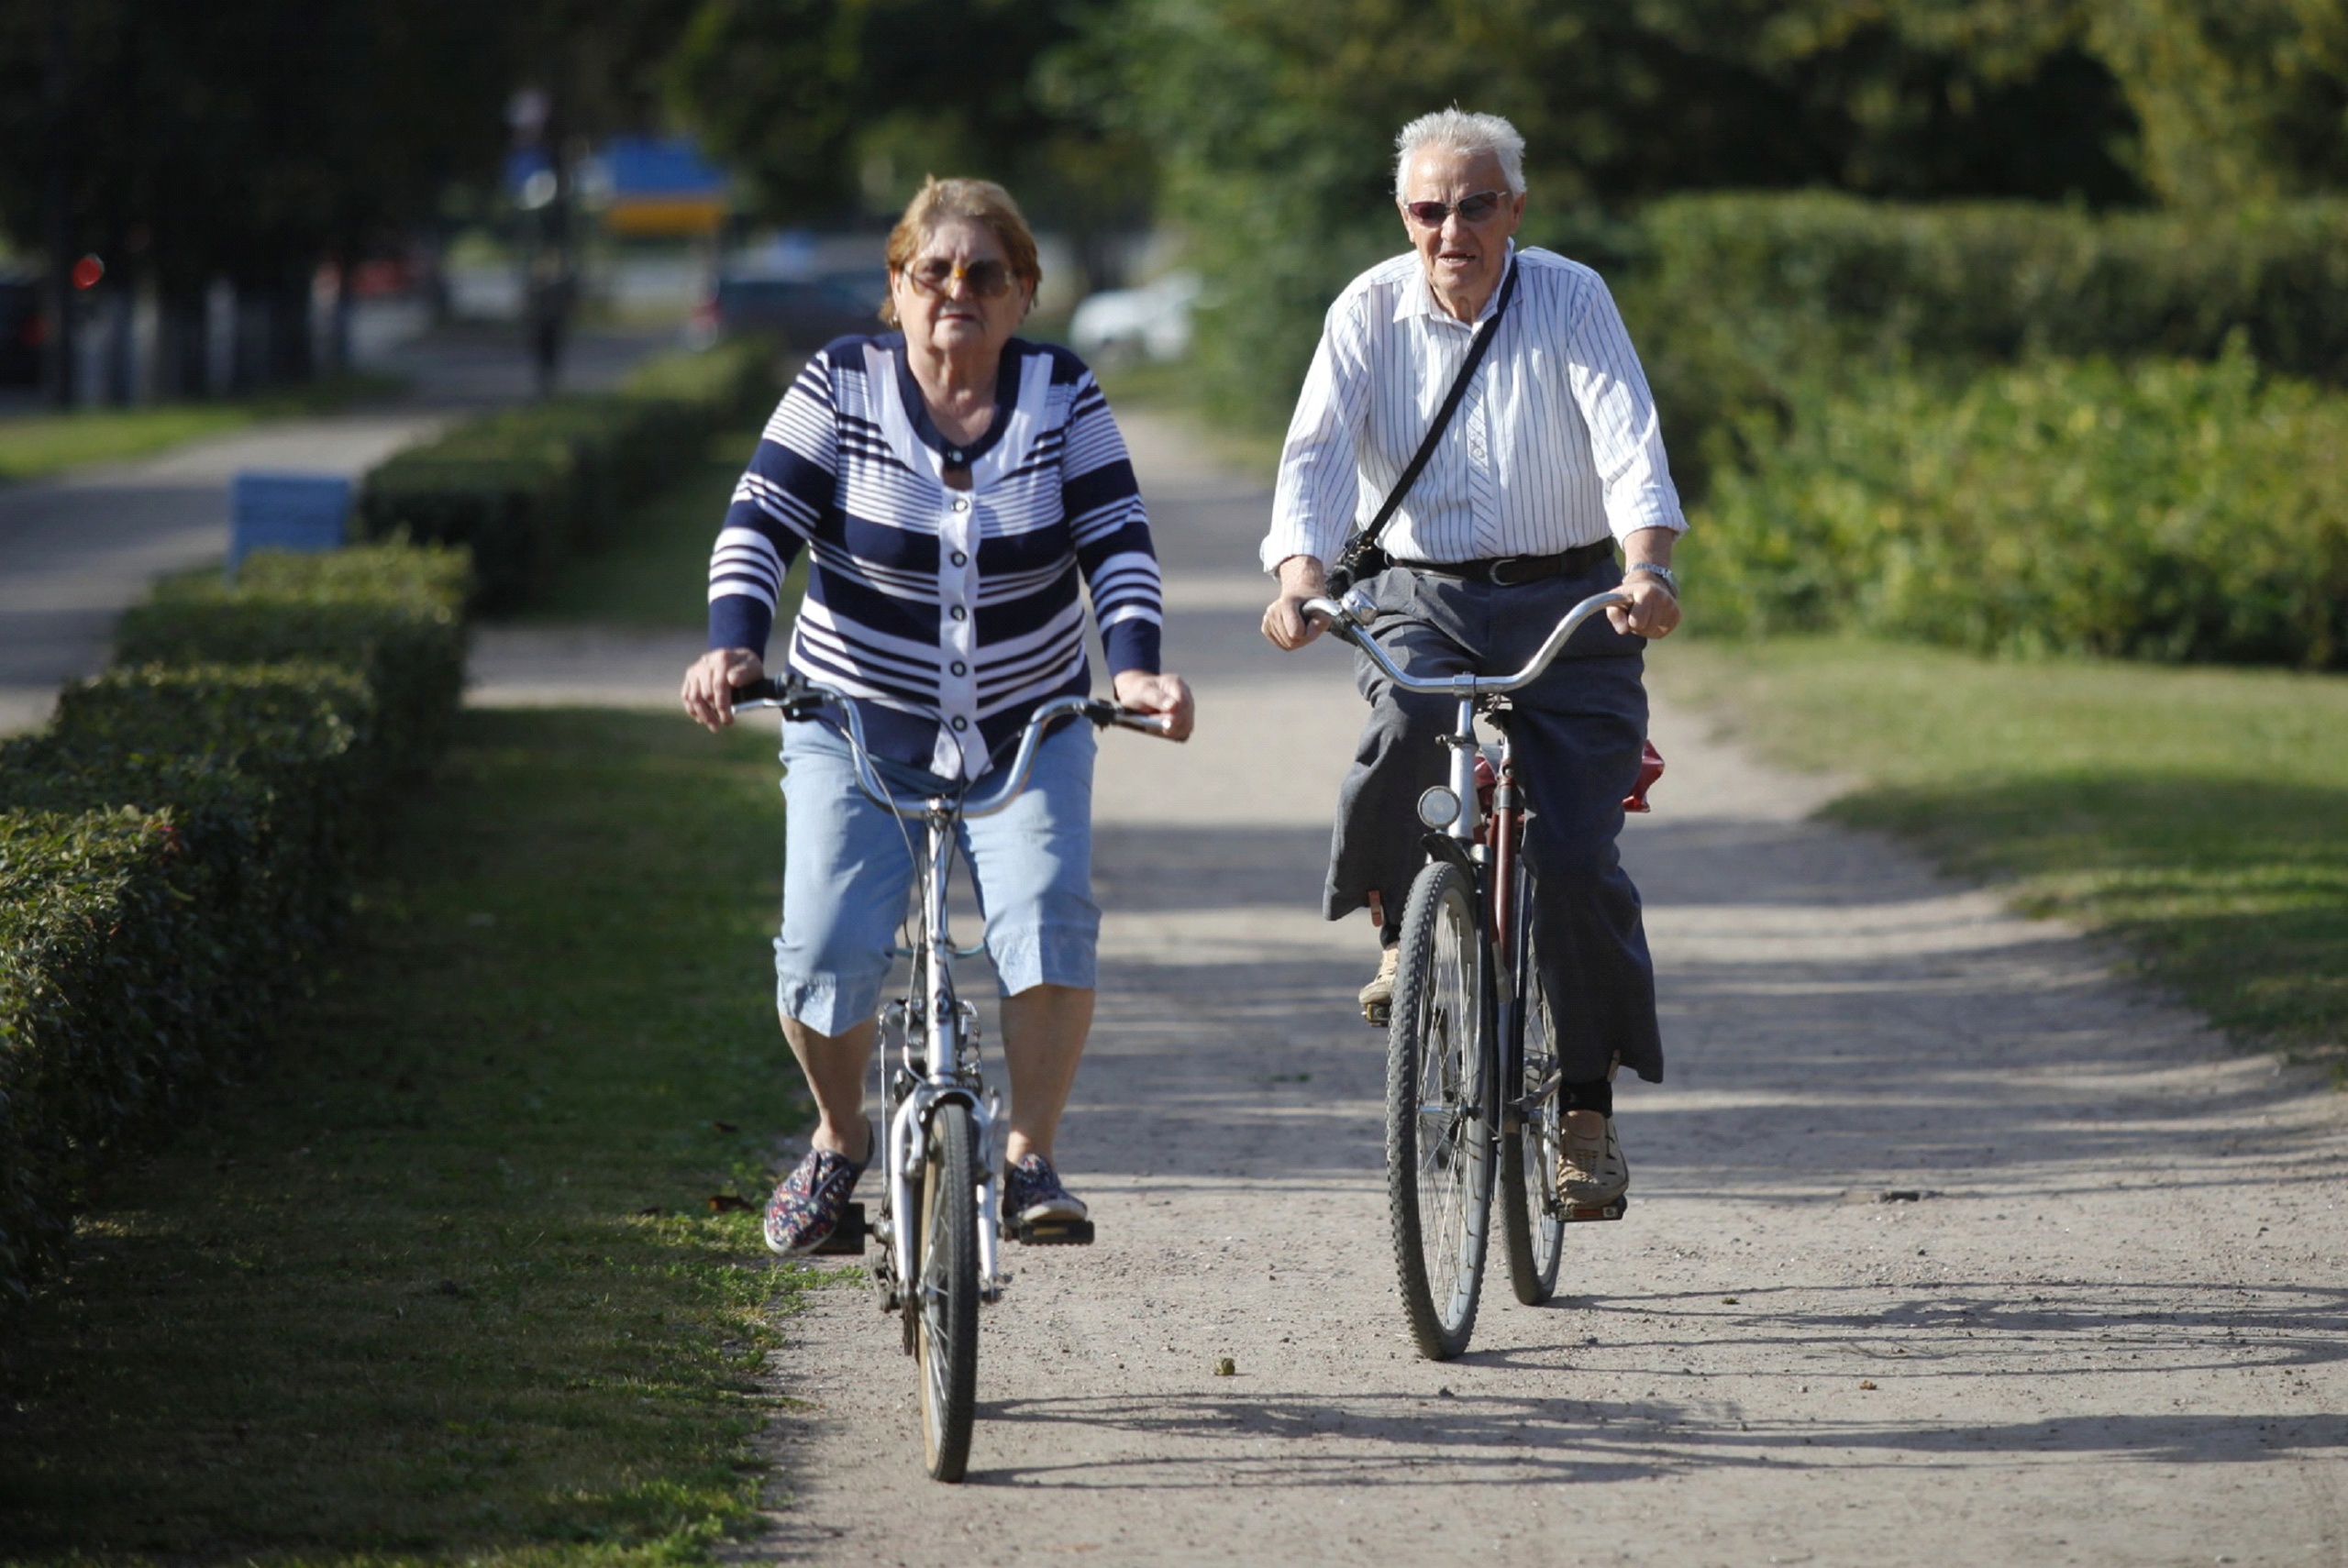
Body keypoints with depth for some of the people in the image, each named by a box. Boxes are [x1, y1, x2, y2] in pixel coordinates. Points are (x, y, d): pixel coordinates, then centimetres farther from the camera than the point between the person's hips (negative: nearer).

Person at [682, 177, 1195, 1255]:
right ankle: (839, 1141, 14)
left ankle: (1029, 1156, -7)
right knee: (826, 950, -14)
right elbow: (760, 522, -10)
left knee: (1048, 919, -23)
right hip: (858, 729, -1)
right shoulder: (842, 386, -6)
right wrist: (732, 641, -28)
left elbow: (1117, 545, -8)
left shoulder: (1063, 399, -3)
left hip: (1027, 733, 1)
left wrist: (1134, 666, -26)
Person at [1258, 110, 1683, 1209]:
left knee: (1574, 859, -10)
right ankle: (1403, 929, -6)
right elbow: (1318, 453, -12)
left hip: (1569, 599, -1)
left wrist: (1649, 567, -37)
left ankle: (1587, 1113, 4)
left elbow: (1629, 441, -18)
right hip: (1422, 598, 1)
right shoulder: (1369, 313, -2)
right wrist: (1299, 577, -32)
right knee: (1410, 728, -34)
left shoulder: (1570, 300, -6)